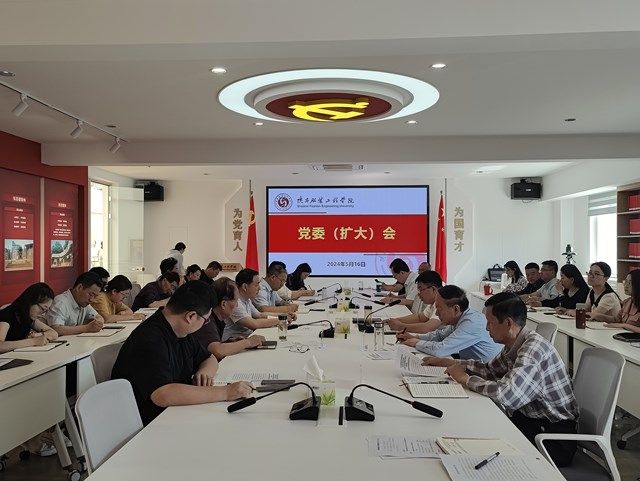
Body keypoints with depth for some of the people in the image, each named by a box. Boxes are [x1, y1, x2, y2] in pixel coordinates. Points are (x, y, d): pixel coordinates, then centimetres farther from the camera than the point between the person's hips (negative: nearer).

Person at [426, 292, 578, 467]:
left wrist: (465, 379, -18)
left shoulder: (534, 347, -25)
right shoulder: (514, 345, 3)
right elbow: (490, 369, 19)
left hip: (553, 434, -8)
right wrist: (449, 363, 12)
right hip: (529, 418, 8)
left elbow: (505, 394, -33)